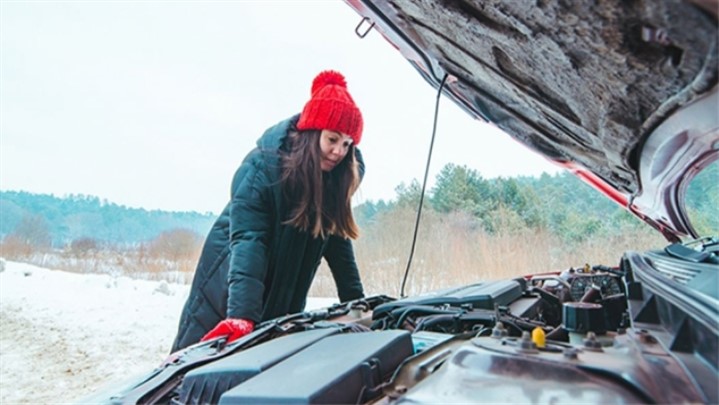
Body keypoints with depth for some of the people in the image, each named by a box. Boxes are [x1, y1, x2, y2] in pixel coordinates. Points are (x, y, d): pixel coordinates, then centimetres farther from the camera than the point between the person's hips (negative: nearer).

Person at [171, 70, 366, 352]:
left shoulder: (334, 179, -9)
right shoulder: (263, 167, -25)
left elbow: (337, 241, -3)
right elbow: (248, 242, -34)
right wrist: (242, 315, -43)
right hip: (228, 290, -4)